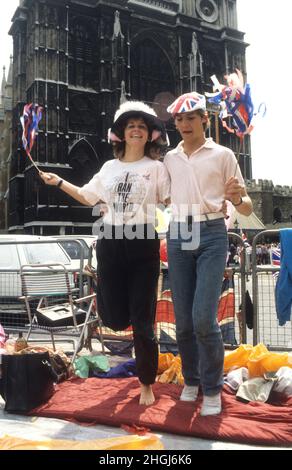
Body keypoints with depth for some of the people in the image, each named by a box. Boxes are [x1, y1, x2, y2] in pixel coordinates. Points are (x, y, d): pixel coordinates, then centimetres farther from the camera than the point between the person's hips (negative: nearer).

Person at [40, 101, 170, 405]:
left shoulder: (156, 168, 3)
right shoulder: (110, 167, 13)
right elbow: (88, 197, 21)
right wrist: (59, 182, 17)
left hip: (143, 243, -3)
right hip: (110, 243, 3)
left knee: (142, 320, 2)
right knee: (113, 318, 1)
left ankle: (146, 385, 21)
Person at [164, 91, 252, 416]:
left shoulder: (222, 155, 2)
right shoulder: (169, 158, 12)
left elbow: (247, 208, 1)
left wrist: (237, 198, -22)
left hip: (211, 236, -3)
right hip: (178, 236, 4)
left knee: (204, 317, -11)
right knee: (183, 319, 6)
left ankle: (212, 389, 12)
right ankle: (191, 380, 28)